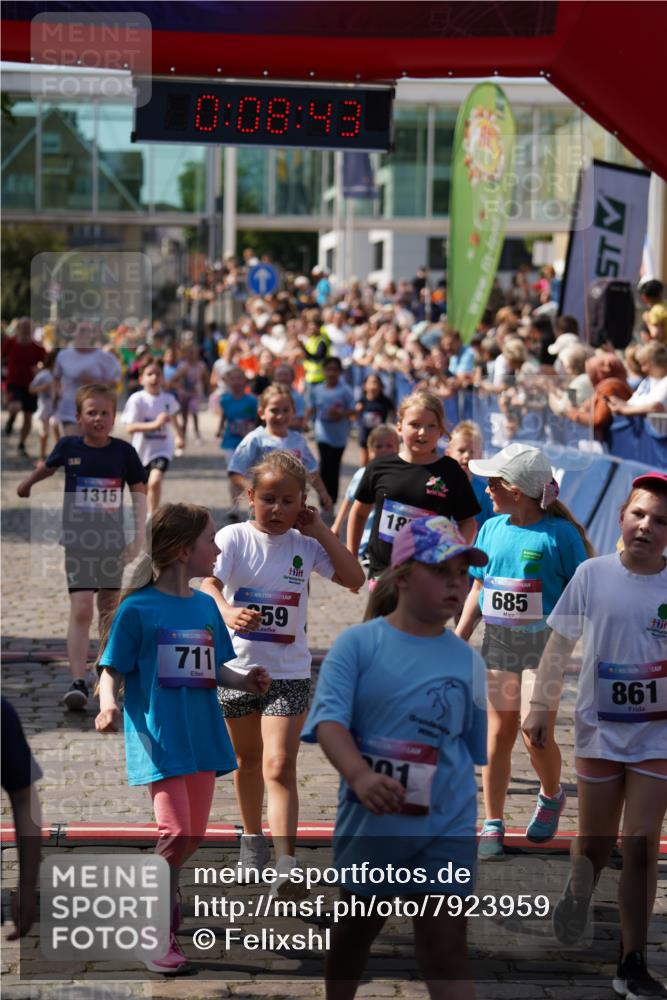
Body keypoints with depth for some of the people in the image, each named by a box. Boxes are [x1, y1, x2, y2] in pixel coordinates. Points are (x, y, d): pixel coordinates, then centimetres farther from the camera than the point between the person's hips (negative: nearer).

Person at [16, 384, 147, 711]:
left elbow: (139, 494, -1)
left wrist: (139, 537, -8)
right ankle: (78, 682, -15)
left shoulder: (123, 451, -6)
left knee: (109, 608, 15)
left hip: (112, 540, 1)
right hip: (77, 540, -1)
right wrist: (27, 483, 35)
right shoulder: (69, 446, -5)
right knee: (81, 609, -12)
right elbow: (48, 466, 17)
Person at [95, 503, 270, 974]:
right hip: (159, 738, -6)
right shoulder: (137, 608, -9)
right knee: (175, 833, -14)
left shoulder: (205, 604, 9)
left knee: (194, 834, 11)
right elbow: (112, 672, -6)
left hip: (202, 736, 6)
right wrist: (110, 705, -25)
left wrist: (244, 681, -3)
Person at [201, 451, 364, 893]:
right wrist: (227, 612, -43)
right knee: (248, 758, 19)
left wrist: (321, 530, -7)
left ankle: (286, 860, -19)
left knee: (279, 765, -12)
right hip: (238, 669, 0)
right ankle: (252, 834, 41)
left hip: (289, 673, 0)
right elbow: (208, 583, -21)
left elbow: (355, 579, -3)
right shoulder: (234, 538, -8)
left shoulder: (305, 544, 0)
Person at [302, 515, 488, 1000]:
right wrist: (359, 776, -36)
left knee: (446, 951, -4)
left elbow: (479, 752, 9)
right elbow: (329, 719, -18)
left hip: (446, 830, 0)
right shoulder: (357, 643, -8)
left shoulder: (468, 661, 0)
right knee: (352, 934, 20)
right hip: (369, 825, 0)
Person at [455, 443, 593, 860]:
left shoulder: (559, 533, -11)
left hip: (543, 643, -5)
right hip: (498, 642, 5)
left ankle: (551, 797, 22)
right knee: (499, 734, 7)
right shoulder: (492, 529, 6)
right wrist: (457, 640, 9)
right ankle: (493, 826, 16)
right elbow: (478, 591, 13)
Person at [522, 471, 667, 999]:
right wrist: (542, 707, 1)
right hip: (599, 731, 0)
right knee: (594, 844, 11)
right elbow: (560, 644, 2)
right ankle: (578, 896, 46)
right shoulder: (593, 575, -6)